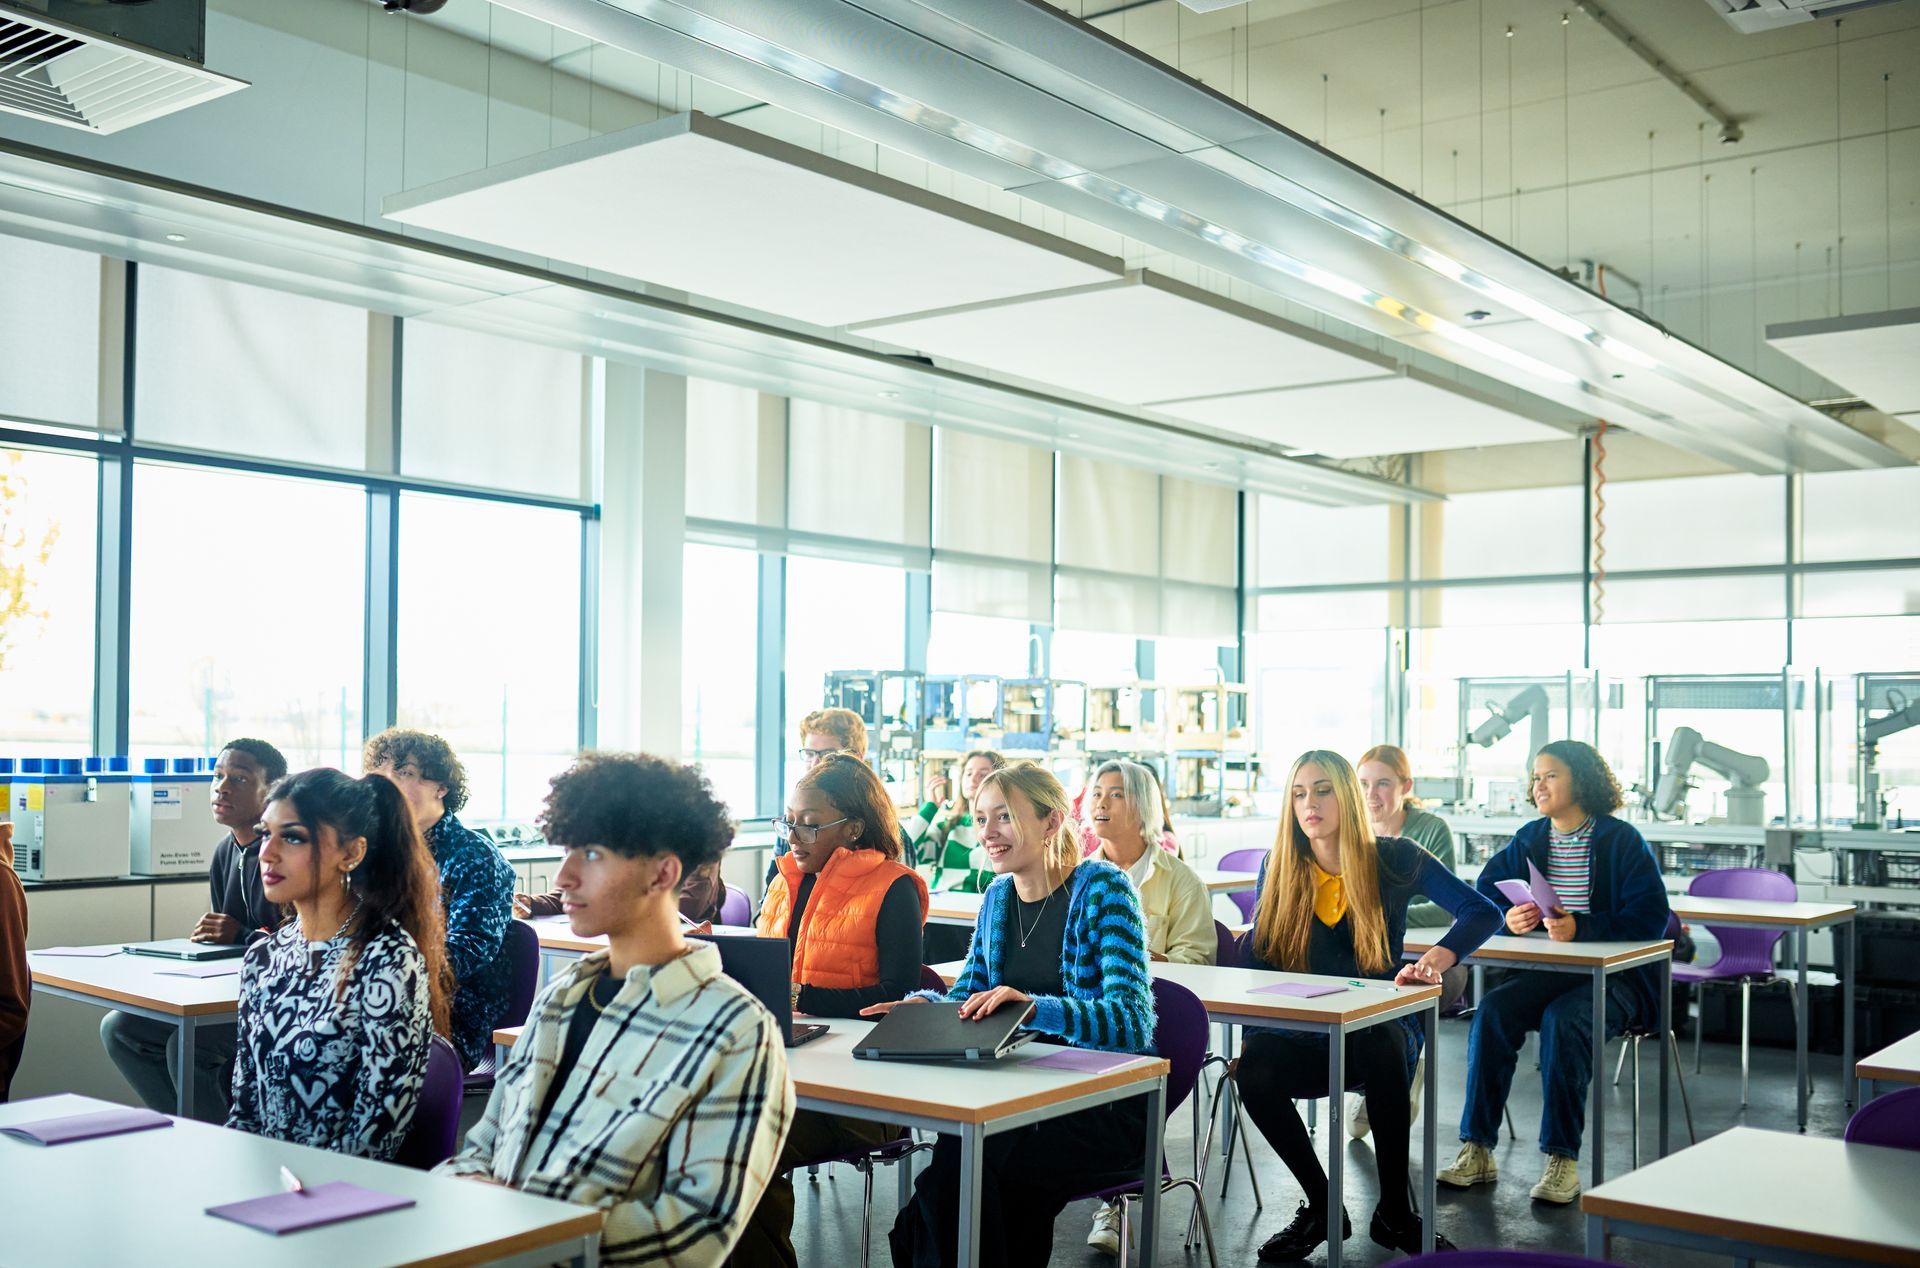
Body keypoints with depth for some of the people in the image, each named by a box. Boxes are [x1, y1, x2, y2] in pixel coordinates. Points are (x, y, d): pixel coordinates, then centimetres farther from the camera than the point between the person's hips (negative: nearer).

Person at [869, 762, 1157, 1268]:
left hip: (1108, 1106, -5)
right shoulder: (998, 896, 9)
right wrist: (922, 1004, -10)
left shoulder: (1101, 889, -11)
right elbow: (969, 996, 14)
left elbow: (1131, 1021, -20)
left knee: (972, 1169, -28)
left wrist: (1034, 1006, -37)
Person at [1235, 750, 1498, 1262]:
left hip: (1383, 1024, -2)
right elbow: (1255, 960, 3)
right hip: (1308, 1034, 2)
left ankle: (1396, 1212, -20)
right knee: (1255, 1065, -30)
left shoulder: (1392, 858, -3)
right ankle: (1321, 1208, -9)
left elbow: (1482, 913, -12)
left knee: (1379, 1042, -37)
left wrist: (1436, 959, -32)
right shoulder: (1278, 867, 4)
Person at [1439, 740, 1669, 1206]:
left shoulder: (1622, 840, -5)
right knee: (1492, 1010, -22)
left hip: (1617, 975, -5)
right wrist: (1508, 918, -12)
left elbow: (1650, 919, -14)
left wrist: (1581, 927, -27)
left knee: (1563, 1020, -33)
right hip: (1548, 973, 5)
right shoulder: (1528, 840, 11)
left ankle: (1562, 1159, -26)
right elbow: (1484, 896, 12)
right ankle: (1476, 1150, -20)